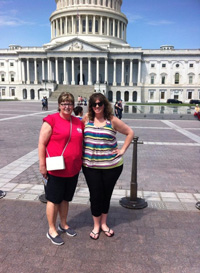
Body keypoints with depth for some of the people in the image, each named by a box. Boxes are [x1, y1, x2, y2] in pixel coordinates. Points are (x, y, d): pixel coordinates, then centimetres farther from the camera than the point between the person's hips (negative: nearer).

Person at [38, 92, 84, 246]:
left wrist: (81, 163, 14)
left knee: (65, 198, 20)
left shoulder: (78, 122, 6)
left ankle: (63, 224, 39)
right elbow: (42, 143, -11)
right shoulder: (52, 120, -11)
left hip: (73, 169, 5)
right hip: (55, 169, -5)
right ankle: (52, 230, 27)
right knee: (54, 199, 9)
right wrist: (42, 165, -13)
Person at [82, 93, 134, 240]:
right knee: (95, 195, 6)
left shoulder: (112, 120, -4)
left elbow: (130, 132, 4)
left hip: (111, 166, 0)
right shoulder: (87, 118, 0)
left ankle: (104, 223, 34)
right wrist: (82, 150, 4)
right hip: (90, 165, 1)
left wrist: (123, 150, -1)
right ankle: (96, 225, 28)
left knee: (107, 194, 13)